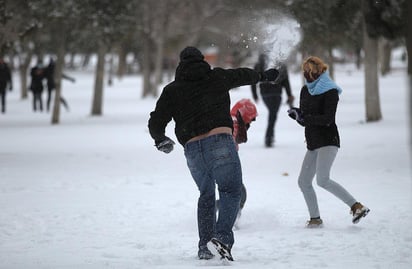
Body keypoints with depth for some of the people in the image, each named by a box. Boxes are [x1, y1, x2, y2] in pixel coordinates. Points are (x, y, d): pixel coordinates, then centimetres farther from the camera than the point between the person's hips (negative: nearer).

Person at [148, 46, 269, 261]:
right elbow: (243, 75, 33)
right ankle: (223, 236, -18)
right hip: (219, 141, -3)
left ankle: (205, 246, 15)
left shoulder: (171, 90, 13)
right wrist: (262, 75, 53)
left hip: (192, 149, 3)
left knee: (206, 195, 19)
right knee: (231, 191, 3)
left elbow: (156, 123, 8)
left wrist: (160, 140, 28)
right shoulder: (217, 78, 14)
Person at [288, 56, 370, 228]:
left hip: (328, 141, -9)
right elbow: (304, 120, 14)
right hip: (313, 144, 9)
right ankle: (315, 218, 16)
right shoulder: (306, 91, 13)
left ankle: (357, 206, -20)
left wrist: (304, 117, -25)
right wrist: (297, 115, -9)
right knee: (303, 181, 6)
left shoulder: (330, 91, -9)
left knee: (322, 180, -22)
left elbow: (327, 119, -18)